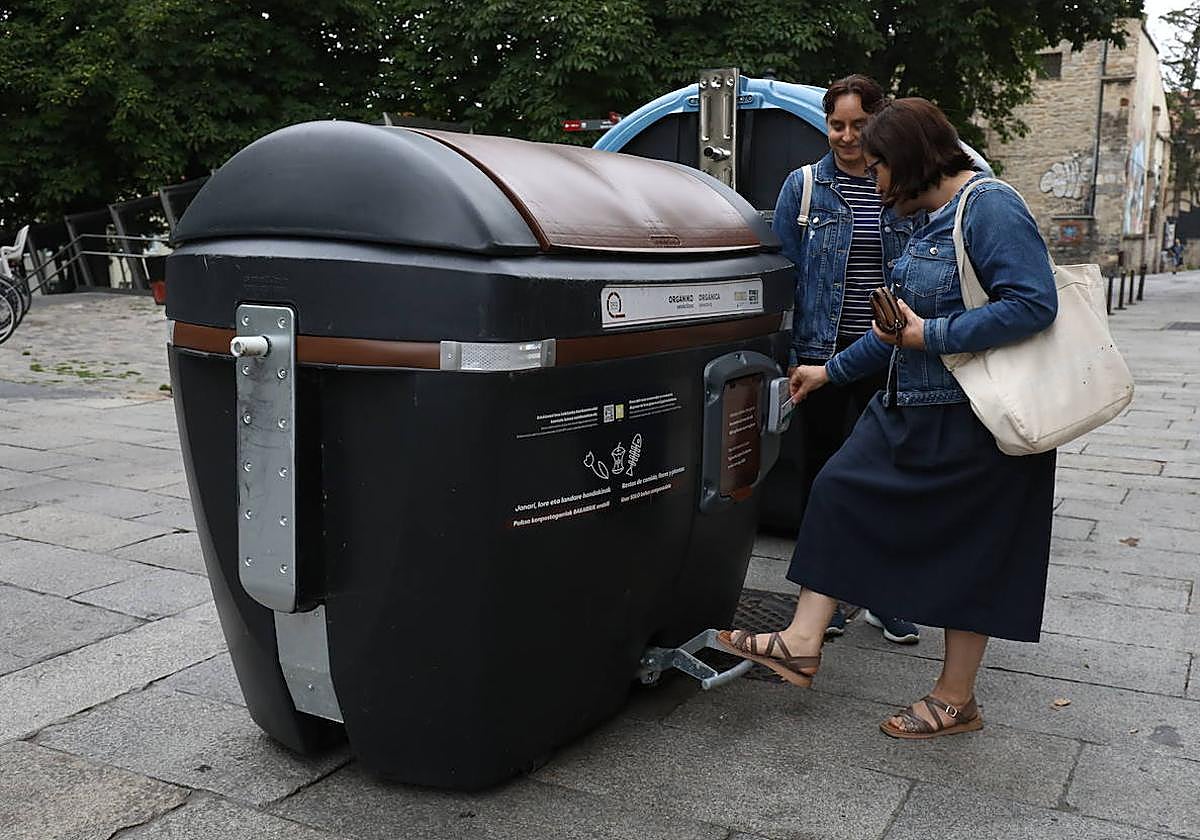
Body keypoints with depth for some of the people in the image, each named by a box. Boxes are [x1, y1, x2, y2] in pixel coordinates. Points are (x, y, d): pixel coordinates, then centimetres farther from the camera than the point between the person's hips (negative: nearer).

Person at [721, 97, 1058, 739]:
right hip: (912, 409, 9)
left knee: (970, 550, 4)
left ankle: (955, 700, 20)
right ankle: (802, 644, 12)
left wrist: (930, 335, -22)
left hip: (972, 422, -9)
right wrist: (831, 372, 23)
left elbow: (1034, 304, -26)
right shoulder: (934, 218, 13)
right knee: (842, 491, 5)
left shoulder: (990, 208, -15)